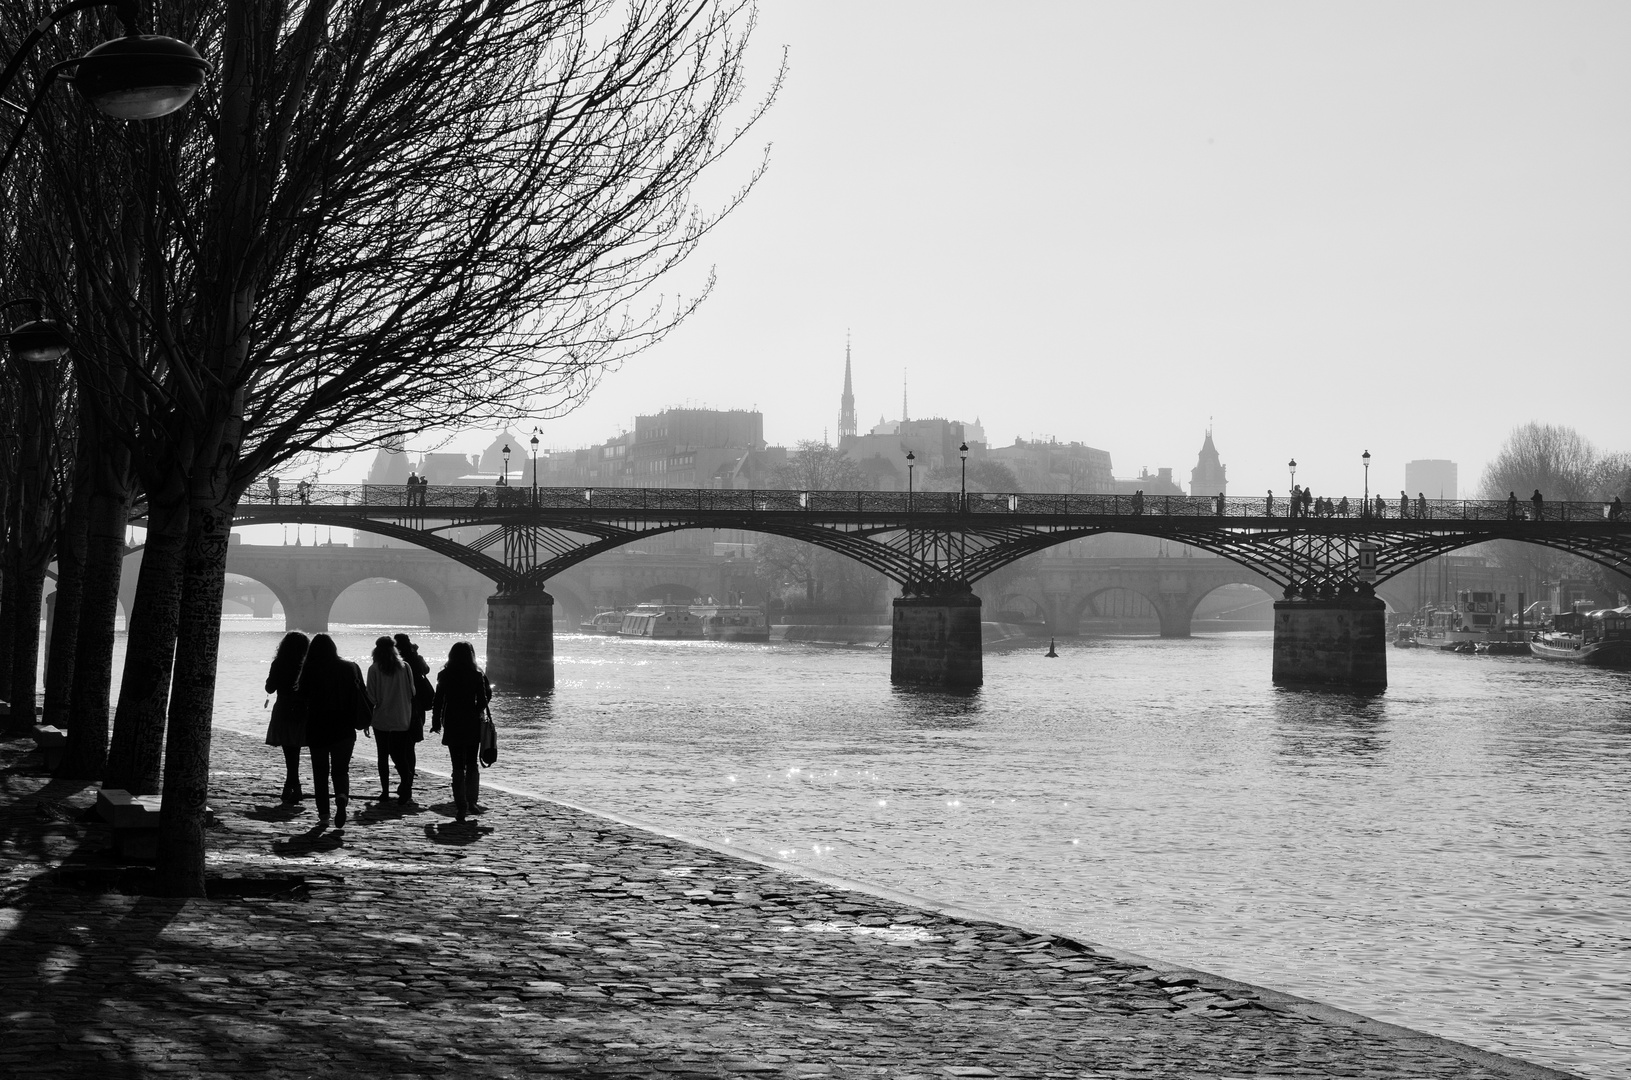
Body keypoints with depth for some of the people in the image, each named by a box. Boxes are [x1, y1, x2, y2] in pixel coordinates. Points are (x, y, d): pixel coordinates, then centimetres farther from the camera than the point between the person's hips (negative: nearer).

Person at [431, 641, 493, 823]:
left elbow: (438, 701, -3)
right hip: (473, 726, 0)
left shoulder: (445, 675, -4)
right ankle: (471, 802, 13)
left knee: (458, 766, 3)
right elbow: (483, 700, -7)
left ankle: (461, 807, -3)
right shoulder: (477, 675, -6)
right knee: (472, 764, 17)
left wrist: (436, 723, 4)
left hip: (452, 726, 0)